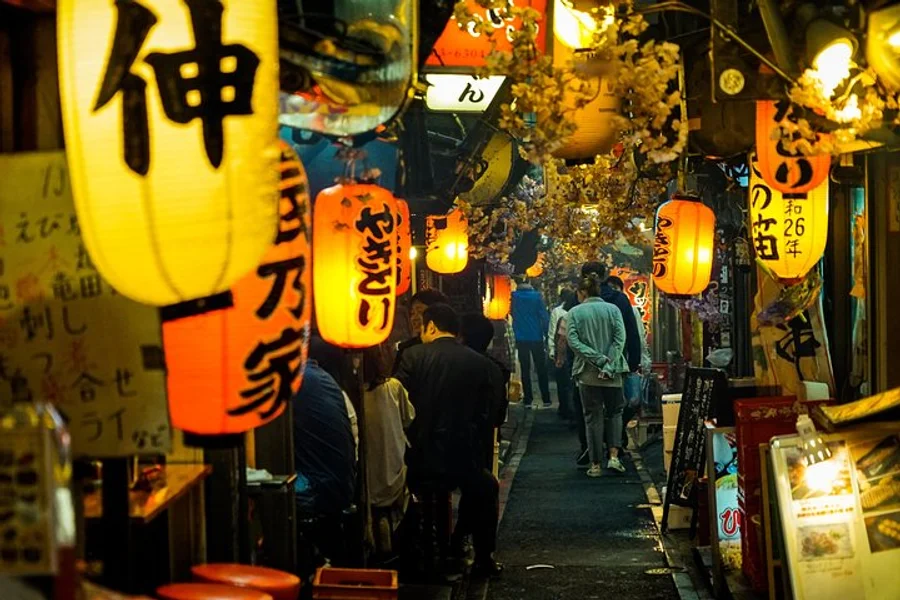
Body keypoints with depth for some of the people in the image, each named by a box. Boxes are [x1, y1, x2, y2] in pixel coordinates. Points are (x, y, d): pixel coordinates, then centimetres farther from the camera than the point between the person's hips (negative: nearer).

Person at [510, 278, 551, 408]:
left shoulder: (514, 297, -4)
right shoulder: (536, 296, -8)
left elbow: (512, 315, 6)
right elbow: (544, 316, -9)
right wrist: (548, 334, -3)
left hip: (521, 338, 1)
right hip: (536, 337, -1)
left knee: (525, 369, 8)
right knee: (541, 369, 9)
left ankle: (528, 400, 5)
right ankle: (546, 399, 9)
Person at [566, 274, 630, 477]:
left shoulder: (574, 313, -1)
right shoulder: (613, 310, 2)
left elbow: (573, 341, -11)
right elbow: (620, 338, -8)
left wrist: (599, 359, -13)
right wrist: (609, 365, -11)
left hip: (587, 373, -1)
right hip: (613, 372, 1)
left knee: (593, 417, 6)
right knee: (614, 413, 15)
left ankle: (595, 465, 7)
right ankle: (614, 456, 0)